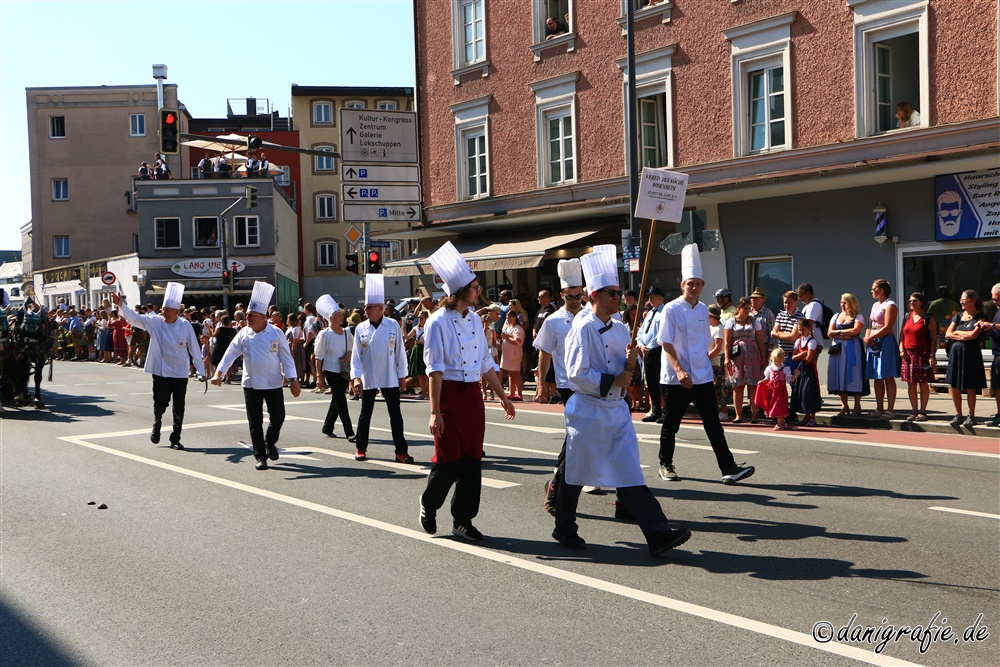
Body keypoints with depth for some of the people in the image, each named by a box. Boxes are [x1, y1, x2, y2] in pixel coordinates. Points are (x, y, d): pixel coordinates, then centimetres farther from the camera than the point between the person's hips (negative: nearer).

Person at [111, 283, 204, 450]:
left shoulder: (185, 325, -6)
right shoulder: (154, 321, -4)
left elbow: (194, 349, -2)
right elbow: (134, 317, -12)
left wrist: (201, 371, 1)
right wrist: (121, 305, -29)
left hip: (180, 373, 0)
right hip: (160, 372, 1)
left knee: (178, 408, 4)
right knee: (160, 404, 6)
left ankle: (175, 439, 19)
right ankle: (156, 426, 39)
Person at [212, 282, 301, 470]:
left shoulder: (276, 333, -6)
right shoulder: (244, 334, -1)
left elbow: (286, 357, -4)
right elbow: (230, 354, 0)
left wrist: (293, 380, -8)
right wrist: (219, 372, -14)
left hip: (273, 384, -1)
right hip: (251, 384, 2)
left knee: (278, 417, 2)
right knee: (255, 422, 3)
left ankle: (270, 442, 31)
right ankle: (260, 456, 13)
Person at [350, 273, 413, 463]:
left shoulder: (393, 325, -4)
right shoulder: (361, 328, -2)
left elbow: (400, 352, 1)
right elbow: (355, 355, -2)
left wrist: (402, 375, 1)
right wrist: (356, 377, -11)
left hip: (390, 379, -1)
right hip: (368, 380, 1)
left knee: (395, 415, 1)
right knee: (365, 414, 11)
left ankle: (401, 451, 5)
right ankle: (361, 448, 25)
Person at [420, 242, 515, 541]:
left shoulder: (474, 319, 10)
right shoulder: (438, 322, -11)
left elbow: (486, 363, 18)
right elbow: (435, 369, -15)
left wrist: (502, 396, 19)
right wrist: (435, 412, -18)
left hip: (473, 395, 6)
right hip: (450, 394, -6)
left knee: (472, 460, 5)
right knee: (449, 460, -2)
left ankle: (462, 520, 15)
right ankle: (429, 504, 26)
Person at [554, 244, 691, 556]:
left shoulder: (620, 328, 9)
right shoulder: (583, 329, -13)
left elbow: (626, 371, 14)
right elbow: (577, 373, -18)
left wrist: (631, 362, -7)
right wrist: (612, 381, -16)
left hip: (617, 409, 6)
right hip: (588, 410, -6)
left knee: (630, 474, 0)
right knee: (575, 473, 8)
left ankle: (658, 534, -7)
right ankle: (564, 528, 26)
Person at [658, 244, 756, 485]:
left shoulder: (703, 309, 9)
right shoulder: (672, 309, -8)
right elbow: (666, 343, -13)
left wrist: (704, 364, 16)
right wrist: (679, 371, -23)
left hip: (702, 377, 5)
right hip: (675, 379, -5)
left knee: (713, 424, -1)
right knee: (670, 425, 7)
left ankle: (728, 469, -3)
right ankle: (666, 465, 25)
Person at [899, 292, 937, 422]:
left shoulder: (928, 319, -1)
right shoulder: (907, 318, 14)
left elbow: (934, 338, -5)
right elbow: (902, 335, 15)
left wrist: (931, 355, -13)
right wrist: (901, 350, 0)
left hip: (923, 354, -5)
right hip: (908, 354, 5)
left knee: (923, 383, -2)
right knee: (911, 383, 5)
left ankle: (922, 411, 4)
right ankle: (914, 411, 12)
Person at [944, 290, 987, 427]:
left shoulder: (980, 317, -3)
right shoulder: (958, 315, 13)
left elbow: (973, 335, -16)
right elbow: (947, 334, 4)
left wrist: (957, 333, -3)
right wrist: (964, 336, -8)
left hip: (971, 353, -5)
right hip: (955, 352, 5)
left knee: (970, 388, 0)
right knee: (954, 386, 4)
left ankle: (971, 416, 10)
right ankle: (958, 415, 14)